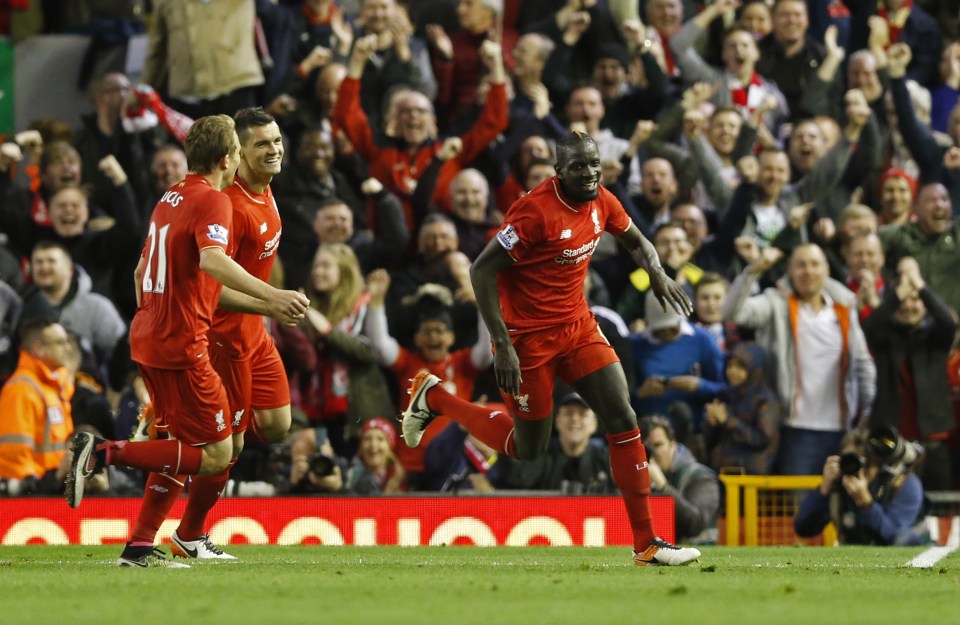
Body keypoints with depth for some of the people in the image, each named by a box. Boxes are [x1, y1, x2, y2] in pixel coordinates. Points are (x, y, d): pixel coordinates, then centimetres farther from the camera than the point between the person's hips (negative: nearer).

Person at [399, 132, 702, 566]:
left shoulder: (601, 202, -1)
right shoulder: (536, 211, -24)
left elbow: (636, 242, 19)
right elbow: (482, 270, -23)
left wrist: (658, 276, -4)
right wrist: (503, 345, -26)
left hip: (577, 326, 6)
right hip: (529, 335, -6)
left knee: (623, 420, -6)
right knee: (527, 448, 7)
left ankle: (646, 544, -1)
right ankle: (433, 397, 28)